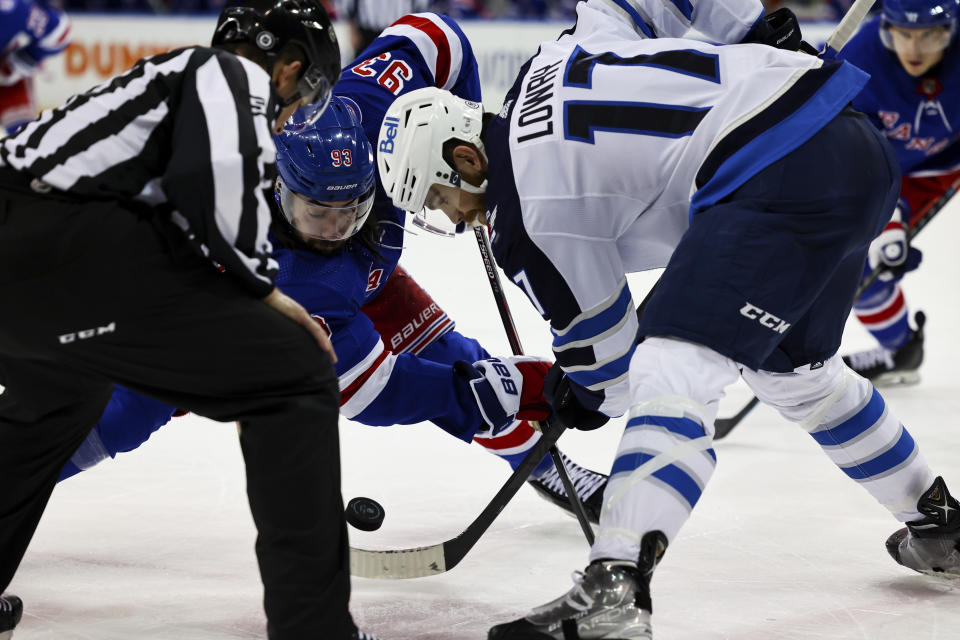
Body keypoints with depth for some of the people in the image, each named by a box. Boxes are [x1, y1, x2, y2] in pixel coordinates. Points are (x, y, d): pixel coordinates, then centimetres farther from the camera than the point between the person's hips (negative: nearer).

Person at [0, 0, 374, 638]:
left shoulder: (175, 75, 34)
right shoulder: (235, 74, 6)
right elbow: (218, 178, -16)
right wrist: (265, 291, -2)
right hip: (71, 245, -10)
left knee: (53, 397, 40)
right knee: (298, 377, -1)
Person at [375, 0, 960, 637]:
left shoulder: (530, 209, -4)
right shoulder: (553, 58, 18)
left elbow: (605, 348, 7)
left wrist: (582, 398, 27)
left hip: (780, 176, -10)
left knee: (676, 366, -15)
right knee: (795, 370, 28)